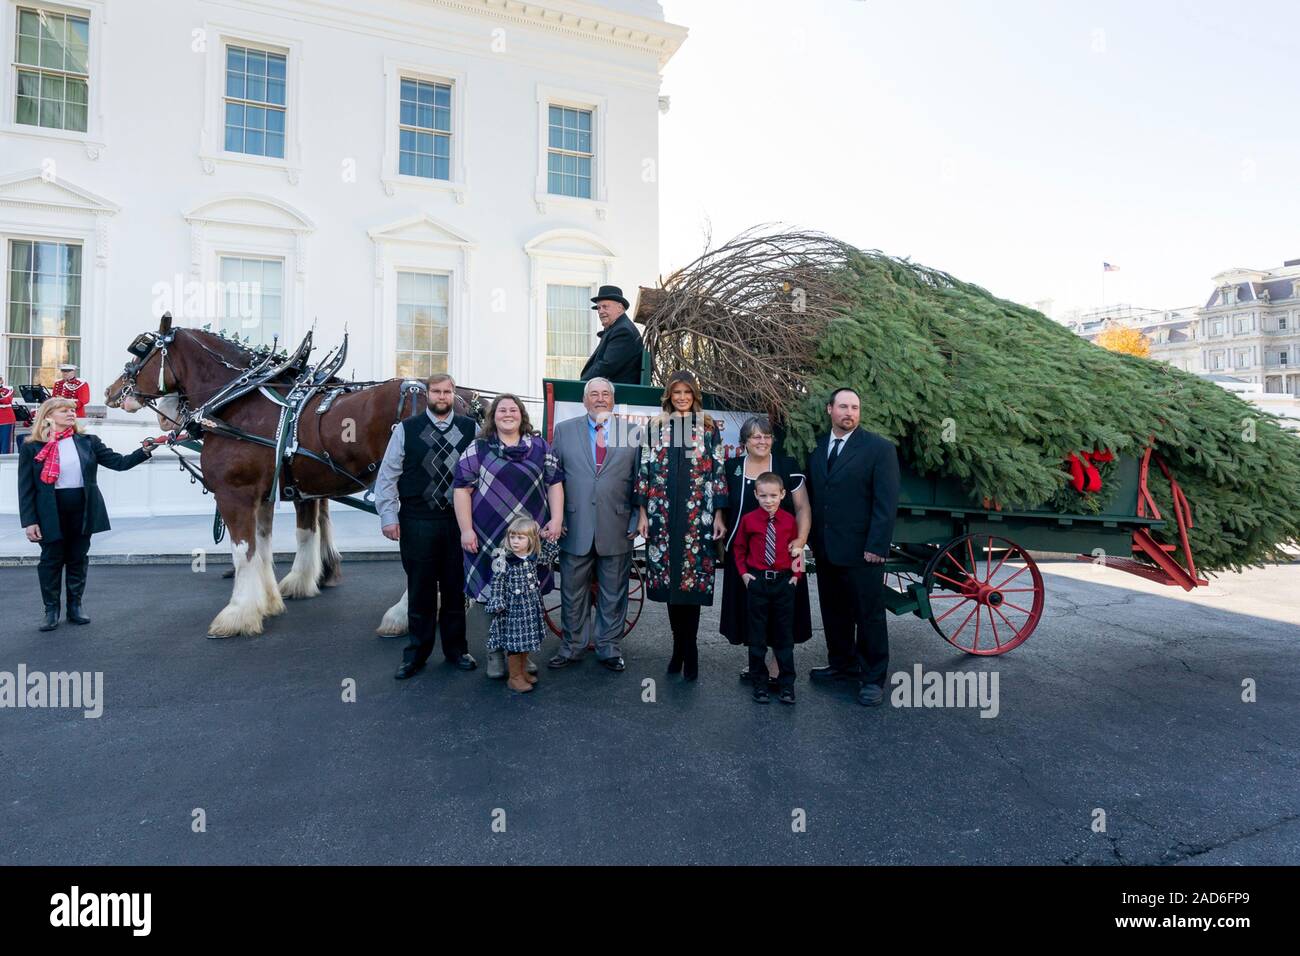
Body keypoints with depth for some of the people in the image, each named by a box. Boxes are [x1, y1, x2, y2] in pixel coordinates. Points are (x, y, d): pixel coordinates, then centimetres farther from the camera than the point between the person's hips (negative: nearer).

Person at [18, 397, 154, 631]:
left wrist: (144, 452, -20)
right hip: (50, 514, -2)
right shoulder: (31, 448, -3)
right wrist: (29, 521, -8)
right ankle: (51, 610, 20)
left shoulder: (88, 442, 3)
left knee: (78, 559, 11)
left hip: (83, 511, 2)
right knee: (51, 560, 8)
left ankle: (75, 606, 24)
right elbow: (25, 488, -3)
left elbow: (119, 462, -2)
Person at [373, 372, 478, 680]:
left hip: (459, 521, 1)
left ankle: (456, 649, 27)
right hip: (417, 523, -1)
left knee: (456, 589, 11)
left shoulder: (471, 429, 4)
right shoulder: (406, 429, 2)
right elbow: (387, 476, 2)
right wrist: (388, 516, -4)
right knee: (420, 590, 8)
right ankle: (416, 654, 23)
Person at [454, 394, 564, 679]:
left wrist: (556, 520, -2)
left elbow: (555, 483, 9)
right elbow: (462, 488, 0)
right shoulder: (477, 448, 4)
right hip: (490, 537, -2)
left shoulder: (540, 446, 10)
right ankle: (495, 653, 22)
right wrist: (466, 529, -7)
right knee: (492, 594, 5)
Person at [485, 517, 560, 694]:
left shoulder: (534, 557, 0)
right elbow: (497, 584, -10)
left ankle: (523, 672, 32)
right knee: (515, 643, 1)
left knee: (527, 640, 16)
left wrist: (551, 538, 7)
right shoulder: (503, 560, -14)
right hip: (513, 608, -5)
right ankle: (514, 677, 16)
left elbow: (548, 556, 18)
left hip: (531, 607, 5)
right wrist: (498, 604, -14)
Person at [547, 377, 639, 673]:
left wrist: (636, 520, -1)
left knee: (613, 595, 11)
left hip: (617, 529, 0)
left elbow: (640, 479, 5)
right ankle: (571, 647, 29)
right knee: (573, 593, 12)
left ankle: (609, 649, 28)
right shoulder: (564, 430, 6)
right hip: (575, 528, 1)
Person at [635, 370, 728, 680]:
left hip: (698, 516, -2)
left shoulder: (709, 428, 6)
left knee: (693, 580, -3)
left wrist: (718, 515, -2)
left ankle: (686, 649, 11)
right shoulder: (655, 427, 9)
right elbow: (645, 471, 7)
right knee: (670, 581, 6)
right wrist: (642, 514, 2)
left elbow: (718, 472, 3)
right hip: (663, 516, 2)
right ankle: (682, 648, 20)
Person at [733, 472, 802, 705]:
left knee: (784, 635, 9)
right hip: (757, 581, 0)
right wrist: (743, 572, 0)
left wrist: (797, 574, 1)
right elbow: (739, 548, 9)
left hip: (784, 581, 1)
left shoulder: (789, 520, -2)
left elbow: (797, 549, 10)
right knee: (757, 635, 8)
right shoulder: (749, 520, -4)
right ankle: (759, 683, 21)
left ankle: (786, 684, 20)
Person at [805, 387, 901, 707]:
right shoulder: (817, 448, 9)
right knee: (834, 612, 15)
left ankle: (873, 678, 18)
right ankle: (842, 664, 31)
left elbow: (886, 502, -9)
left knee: (869, 616, 5)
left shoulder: (879, 448, -5)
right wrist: (813, 540, 6)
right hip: (825, 549, 5)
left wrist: (877, 546, -14)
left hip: (862, 550, -5)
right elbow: (812, 496, 11)